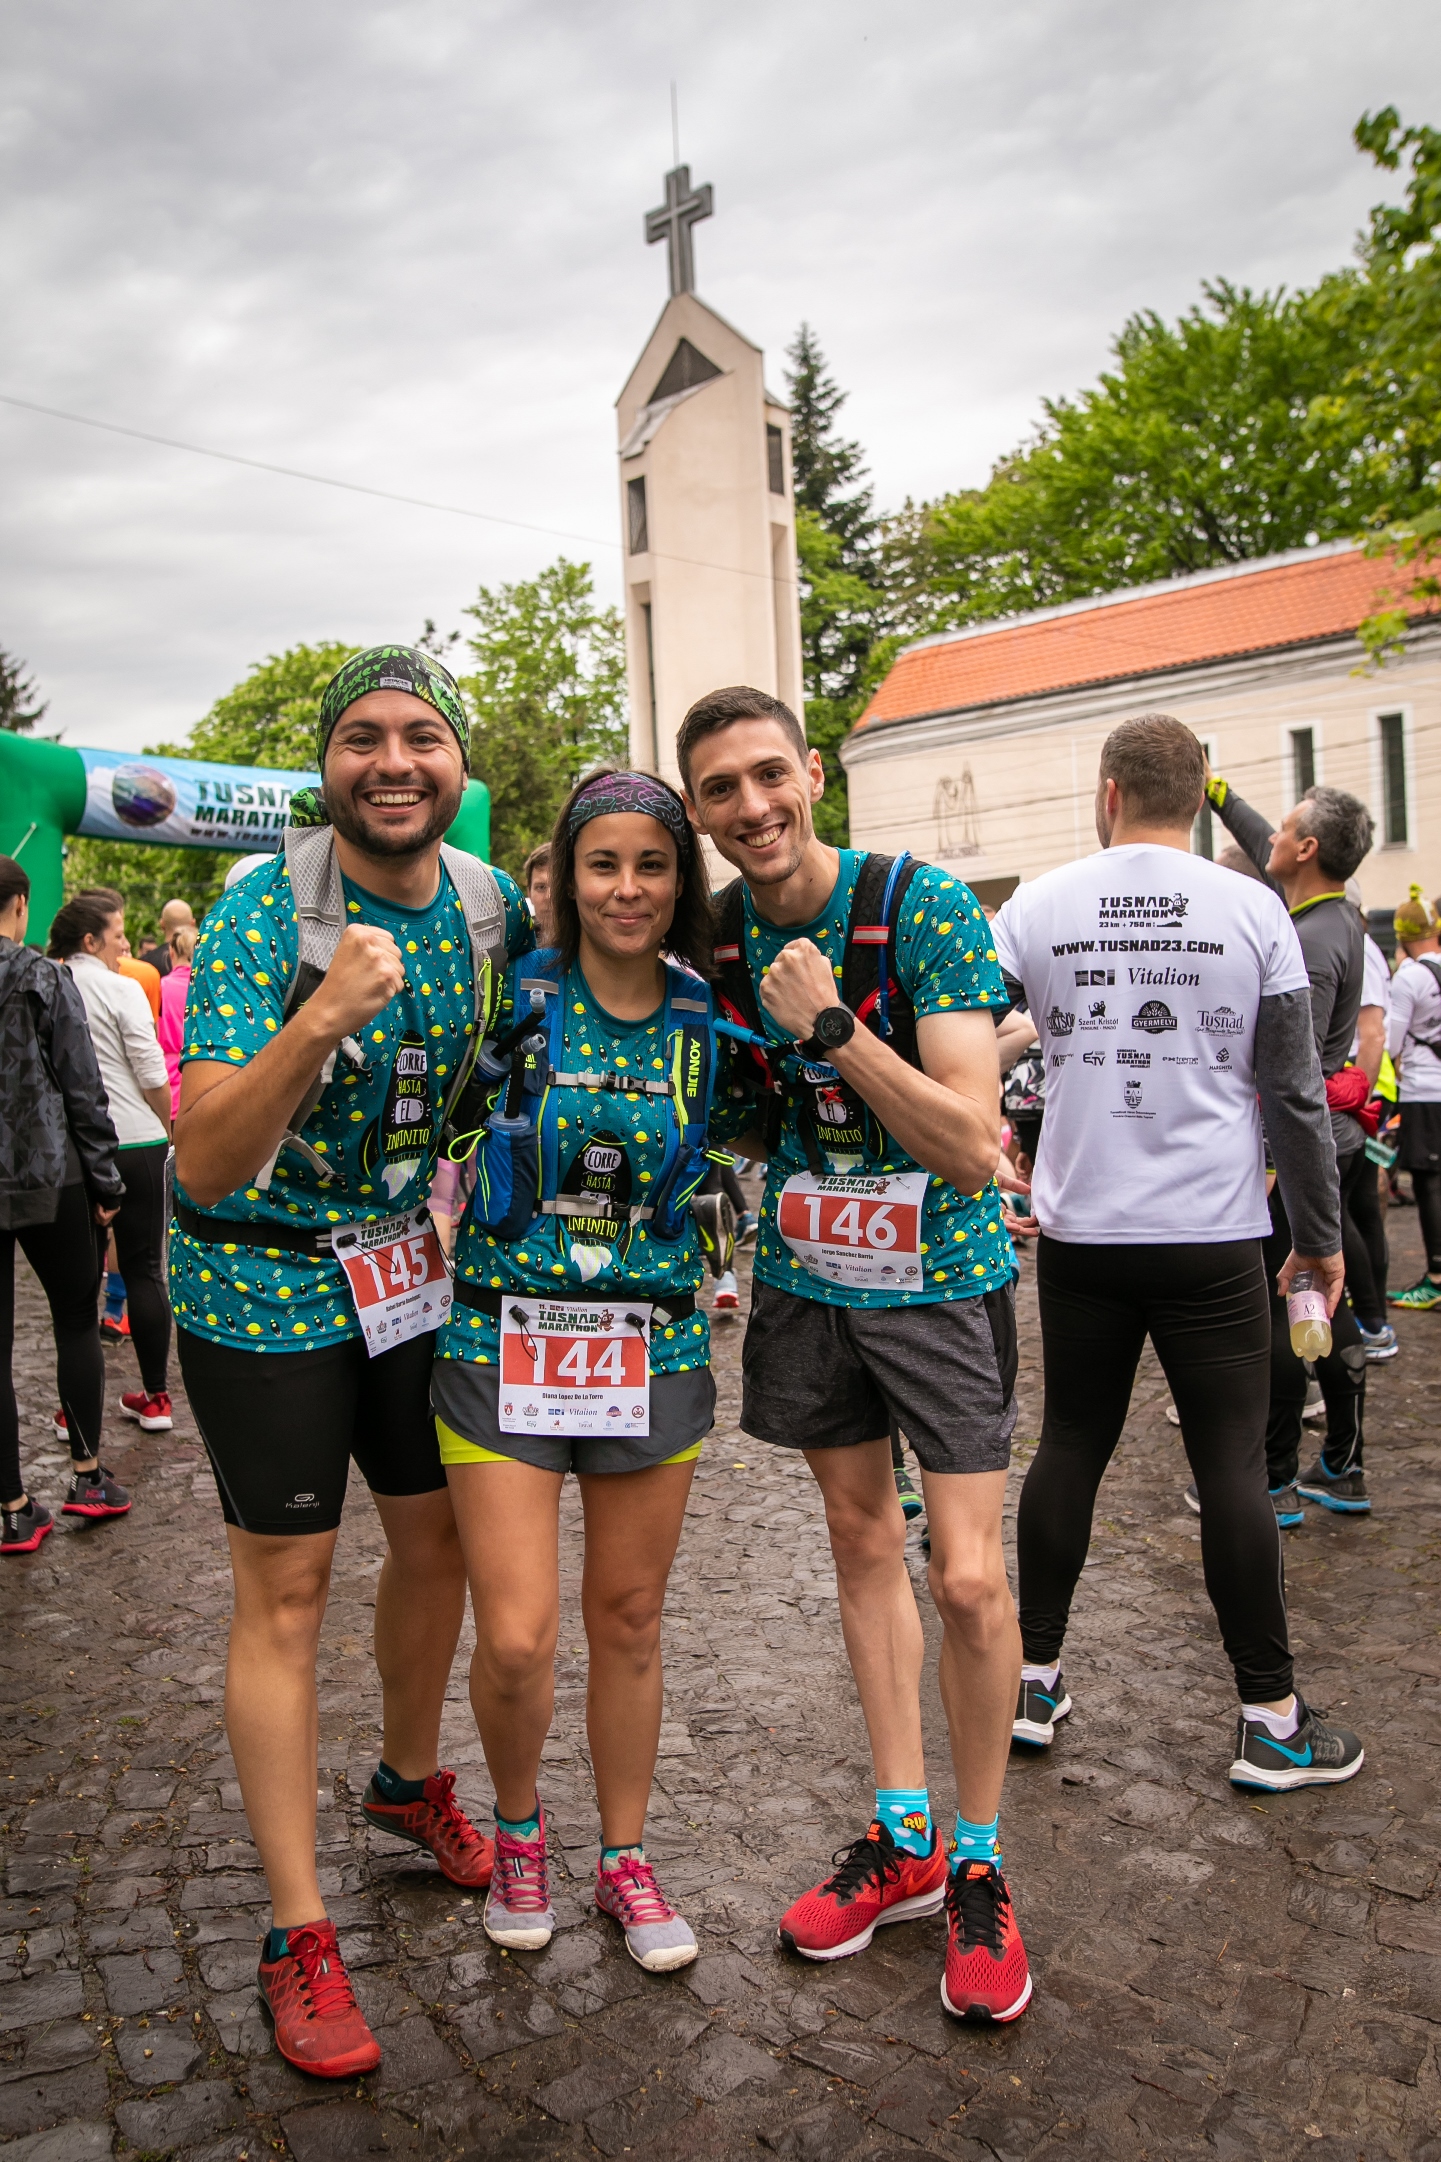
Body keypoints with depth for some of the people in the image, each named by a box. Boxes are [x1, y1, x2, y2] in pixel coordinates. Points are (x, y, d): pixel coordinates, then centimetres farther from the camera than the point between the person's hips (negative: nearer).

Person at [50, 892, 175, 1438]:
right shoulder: (122, 989, -8)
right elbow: (153, 1077, -11)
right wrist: (166, 1128, 6)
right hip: (136, 1143, -3)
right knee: (144, 1269, 6)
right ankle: (156, 1398, 12)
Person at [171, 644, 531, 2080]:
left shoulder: (494, 908, -5)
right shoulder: (259, 917, -21)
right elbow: (204, 1164, -28)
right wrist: (322, 1016, -41)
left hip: (406, 1271, 5)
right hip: (260, 1289, -5)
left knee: (439, 1537, 15)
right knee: (285, 1589, 0)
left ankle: (411, 1783, 43)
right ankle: (297, 1936, 16)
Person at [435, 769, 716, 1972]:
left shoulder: (704, 1016, 1)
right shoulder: (514, 998, -6)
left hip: (654, 1349, 2)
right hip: (504, 1341, -2)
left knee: (629, 1619, 13)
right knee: (516, 1638, -3)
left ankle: (626, 1857, 35)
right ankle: (517, 1827, 30)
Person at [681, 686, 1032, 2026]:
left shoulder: (924, 907, -19)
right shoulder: (715, 934, -4)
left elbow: (972, 1152, -24)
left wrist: (833, 1024, -29)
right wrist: (736, 1117, -8)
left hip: (940, 1275, -4)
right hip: (806, 1274, 5)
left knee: (968, 1577, -5)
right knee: (861, 1539, 14)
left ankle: (978, 1866, 19)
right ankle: (904, 1836, 30)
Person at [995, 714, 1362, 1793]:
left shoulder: (1040, 906, -1)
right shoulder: (1251, 910, -3)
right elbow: (1295, 1093, -1)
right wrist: (1321, 1234, 9)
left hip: (1080, 1234, 2)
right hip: (1213, 1238, -1)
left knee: (1069, 1449, 13)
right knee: (1233, 1464, 5)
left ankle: (1034, 1681, 22)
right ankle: (1272, 1718, 16)